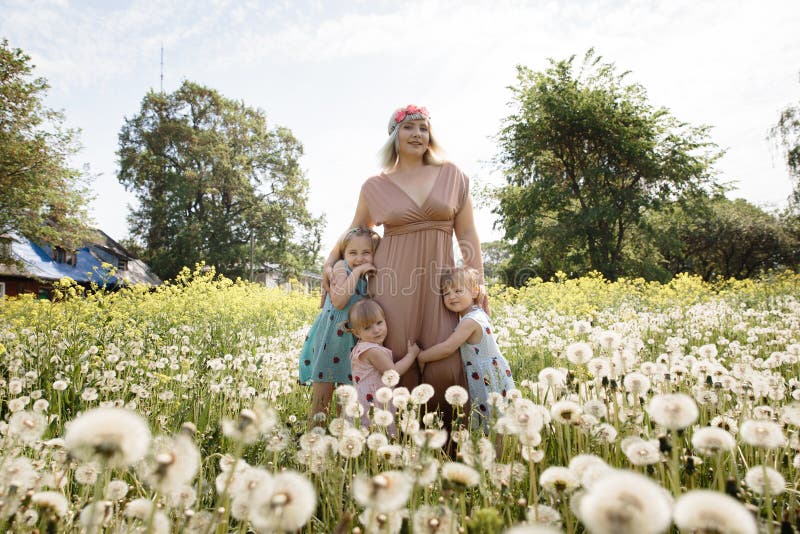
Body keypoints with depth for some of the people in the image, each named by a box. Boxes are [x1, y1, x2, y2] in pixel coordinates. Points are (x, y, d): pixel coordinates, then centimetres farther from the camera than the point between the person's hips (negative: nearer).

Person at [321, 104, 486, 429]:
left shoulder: (452, 175, 10)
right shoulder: (375, 187, 9)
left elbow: (468, 235, 8)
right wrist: (329, 264, 8)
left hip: (438, 281, 0)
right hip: (394, 282, 0)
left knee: (445, 366, -7)